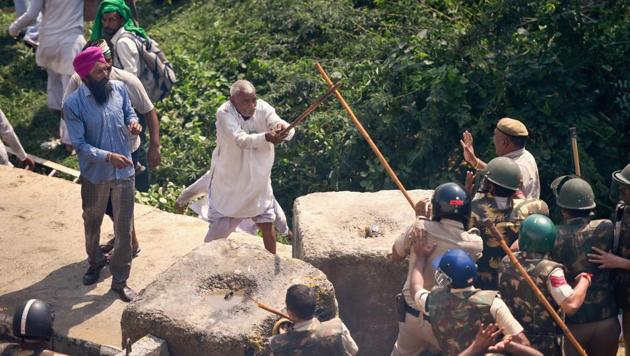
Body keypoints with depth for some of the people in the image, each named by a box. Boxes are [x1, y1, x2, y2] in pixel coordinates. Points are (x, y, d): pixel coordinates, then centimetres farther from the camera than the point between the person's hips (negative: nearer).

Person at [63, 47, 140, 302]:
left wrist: (133, 124, -13)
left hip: (124, 172, 2)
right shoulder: (73, 104, -17)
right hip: (94, 174, -2)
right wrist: (108, 156, -28)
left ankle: (120, 280, 23)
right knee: (92, 223, 21)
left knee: (124, 229, 6)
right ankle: (95, 263, 49)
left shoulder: (120, 89, -7)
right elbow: (79, 145, -16)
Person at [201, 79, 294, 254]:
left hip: (258, 179, 3)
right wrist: (266, 137, -57)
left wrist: (283, 129, -51)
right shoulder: (224, 113, -23)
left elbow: (288, 129, -27)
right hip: (229, 180, -3)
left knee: (267, 224, 13)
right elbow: (242, 140, -39)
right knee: (219, 229, 5)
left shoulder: (263, 108, -13)